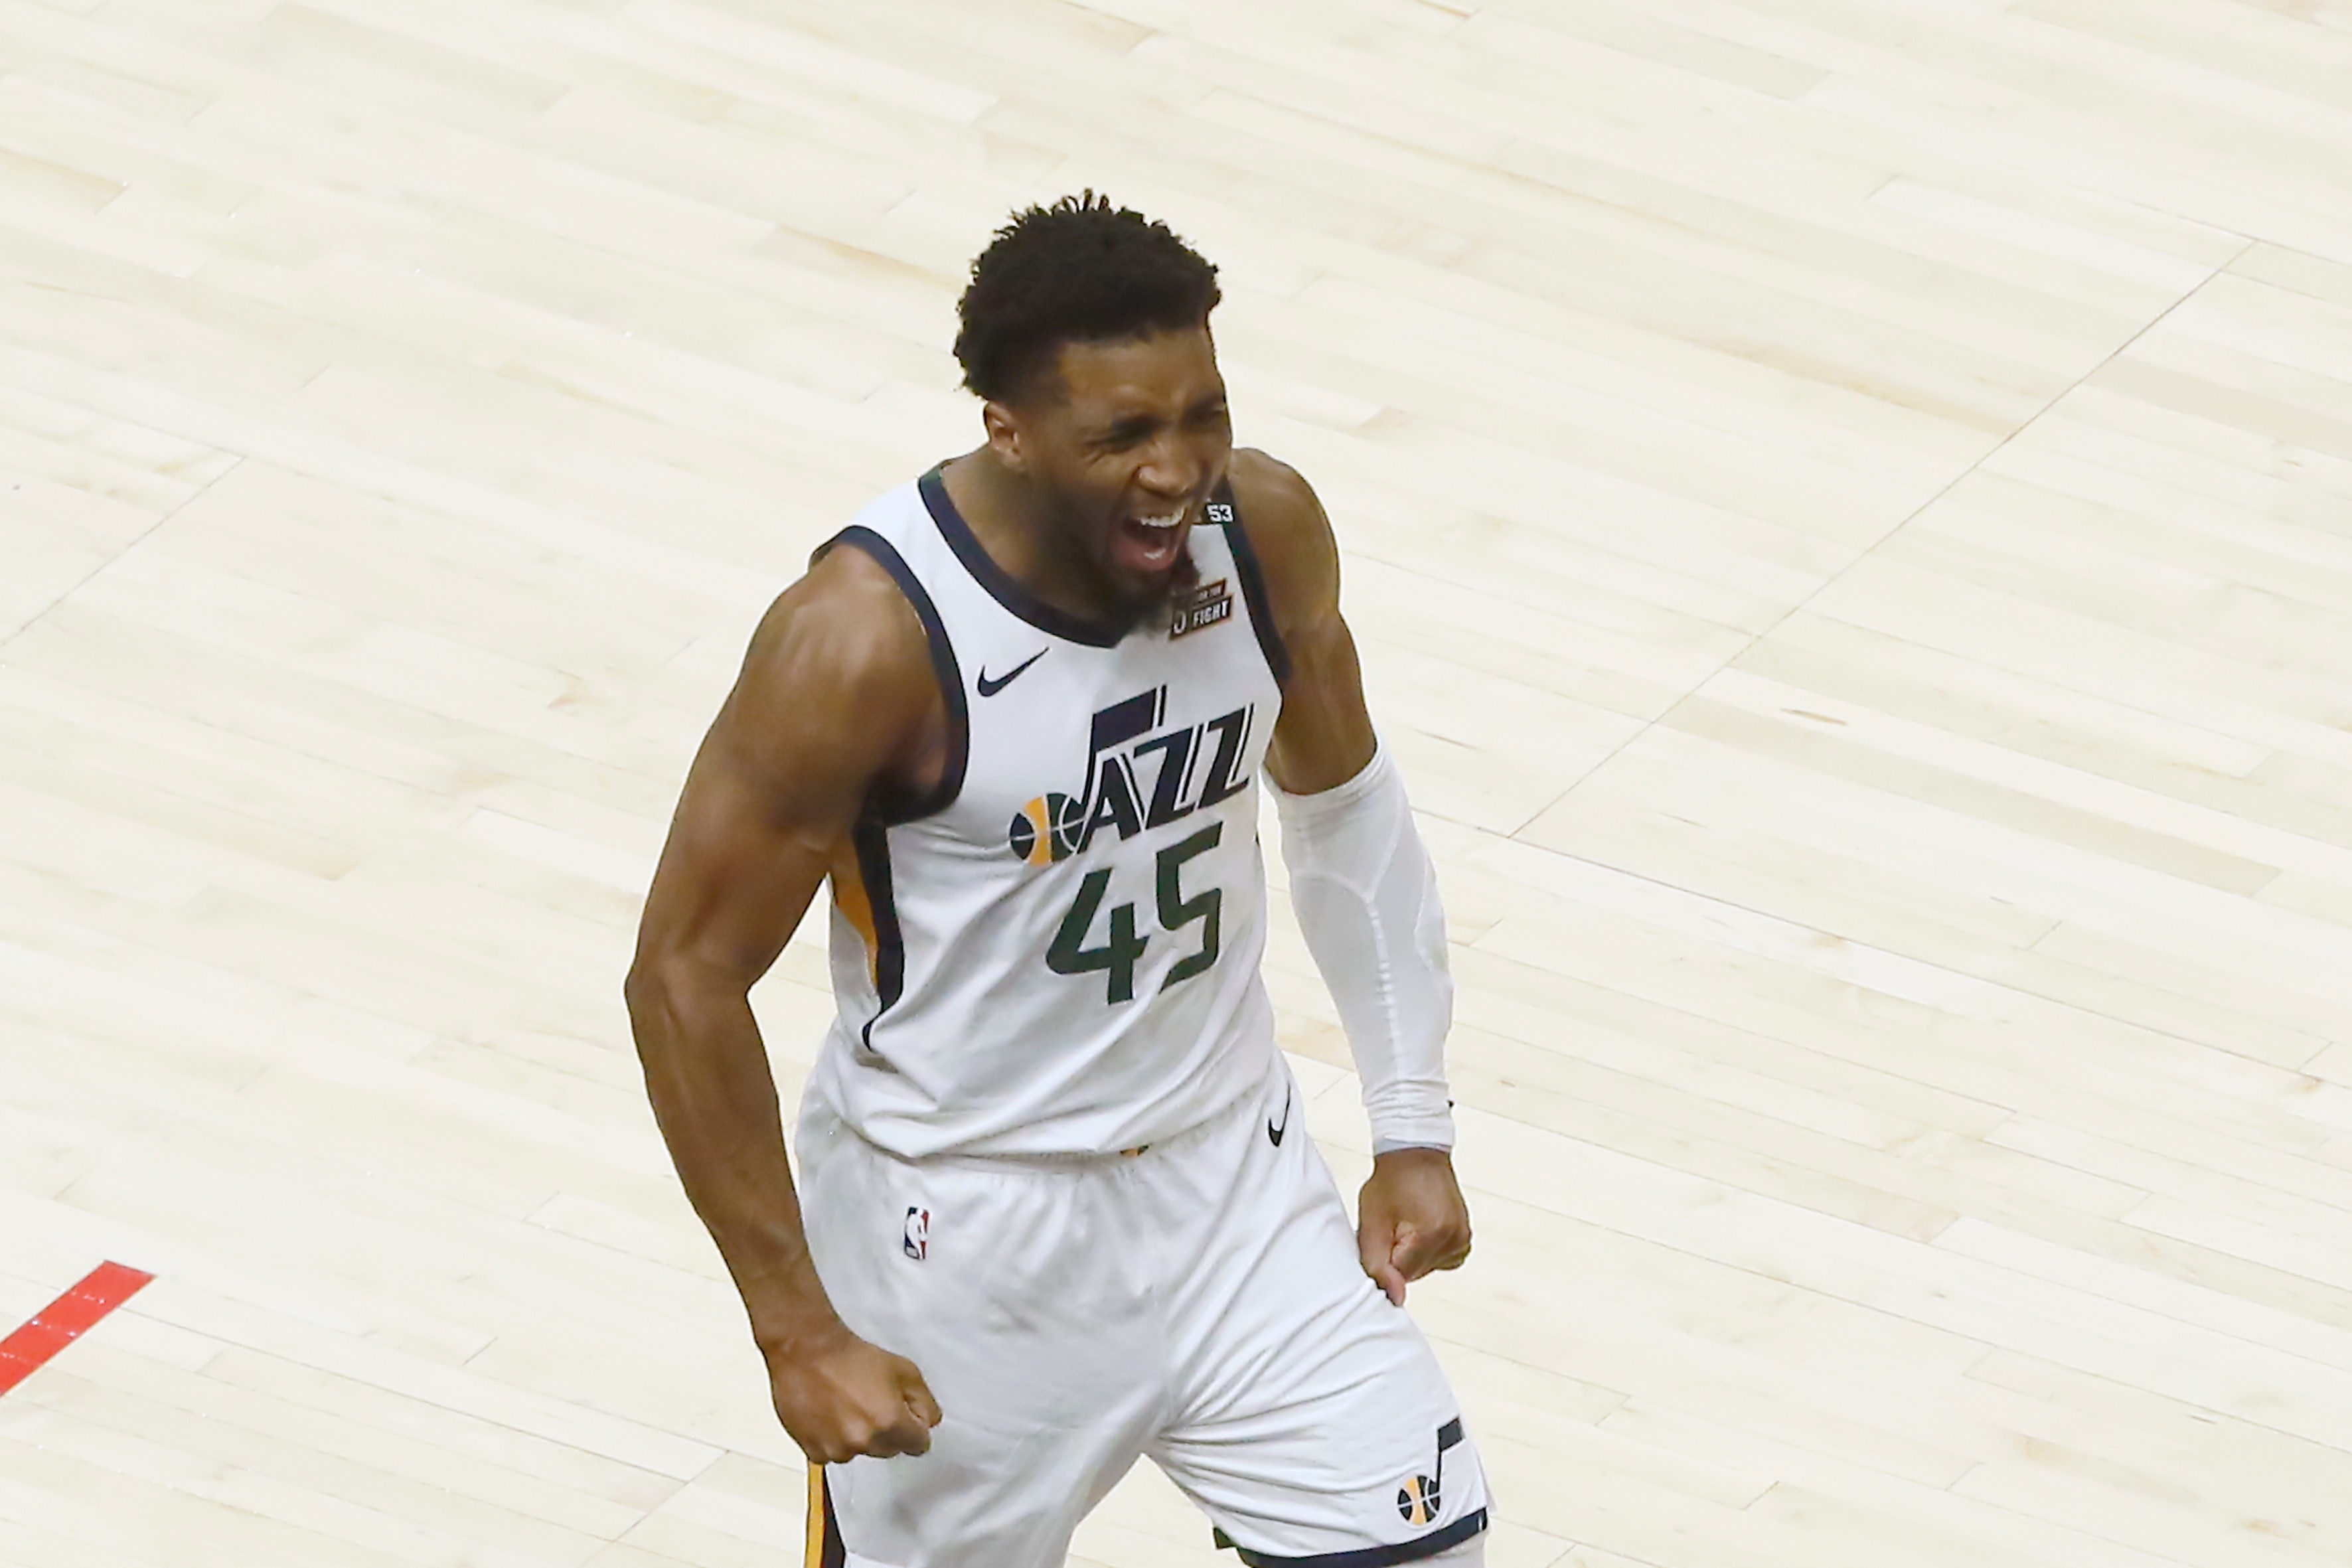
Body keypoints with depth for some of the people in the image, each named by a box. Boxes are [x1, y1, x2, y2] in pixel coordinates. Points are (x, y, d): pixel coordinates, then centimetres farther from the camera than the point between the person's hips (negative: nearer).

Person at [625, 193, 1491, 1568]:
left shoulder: (1265, 531, -10)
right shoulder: (871, 635, -26)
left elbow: (1343, 801, 10)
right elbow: (688, 973, -18)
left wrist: (1415, 1129, 9)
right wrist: (800, 1332, -18)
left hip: (1228, 1168, 5)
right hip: (968, 1224, -5)